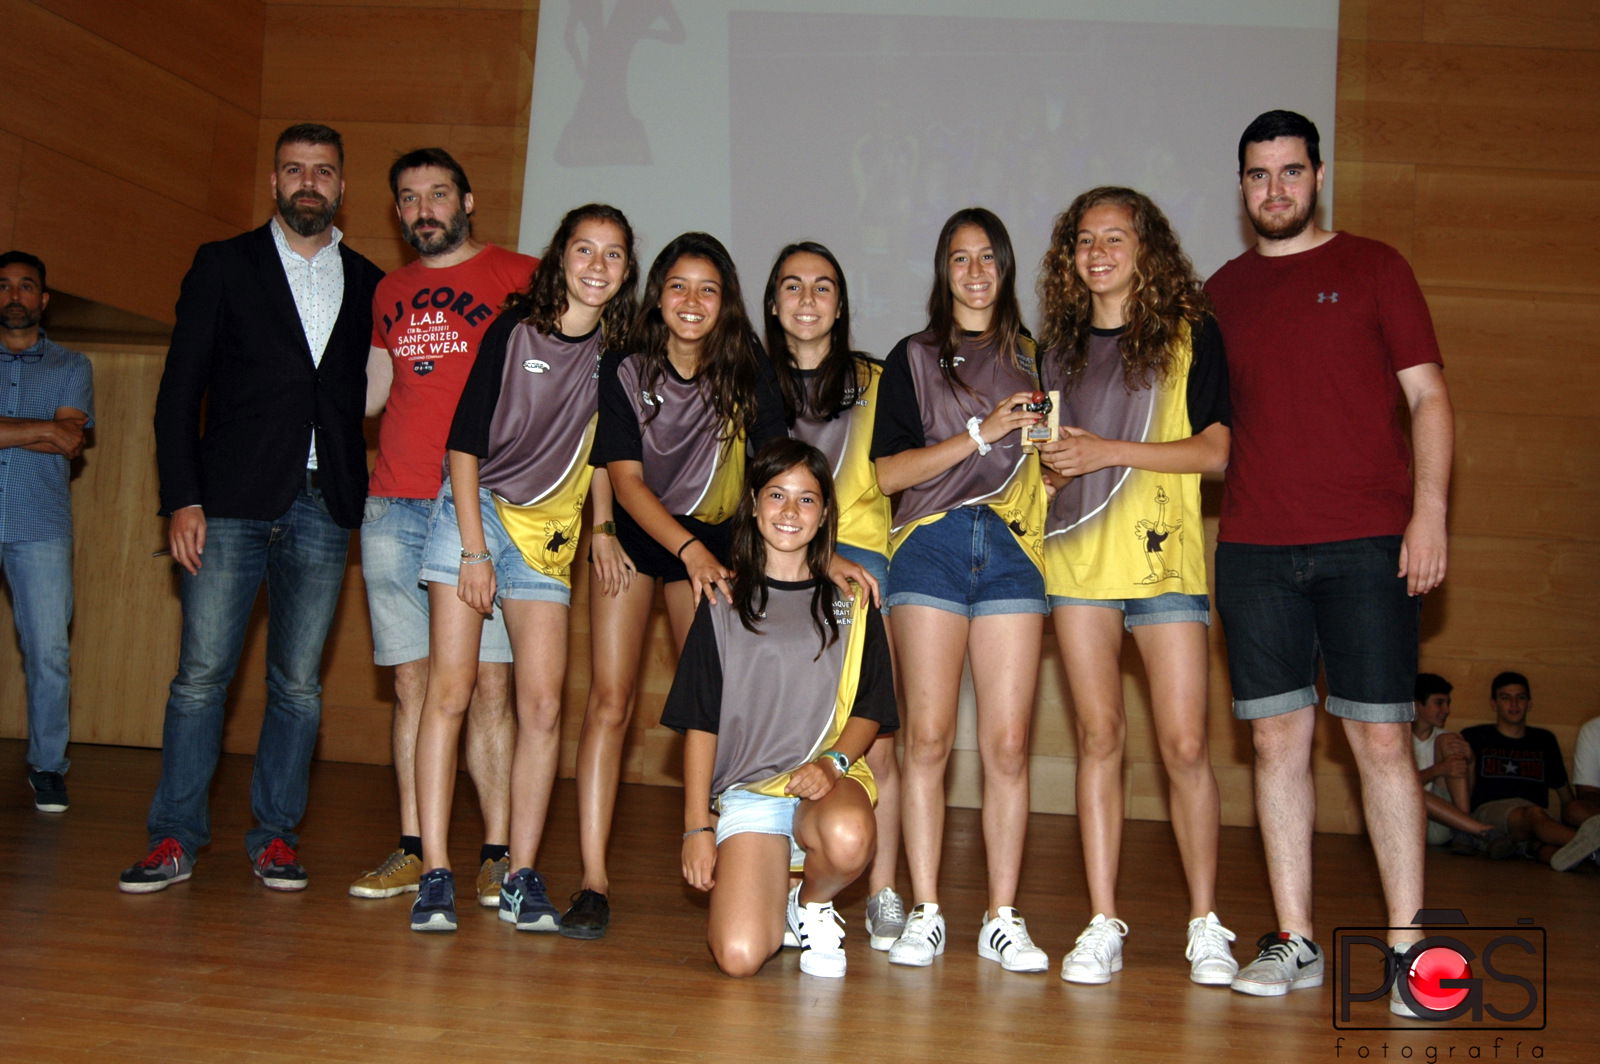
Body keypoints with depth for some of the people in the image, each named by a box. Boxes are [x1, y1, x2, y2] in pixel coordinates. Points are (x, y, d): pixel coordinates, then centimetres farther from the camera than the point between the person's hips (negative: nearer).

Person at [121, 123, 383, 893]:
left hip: (322, 510, 2)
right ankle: (175, 838, 8)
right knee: (202, 671, -2)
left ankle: (276, 835, 14)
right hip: (232, 504, -1)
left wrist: (366, 497, 2)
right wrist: (182, 499, -6)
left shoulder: (368, 285, 13)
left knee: (299, 682, 4)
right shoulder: (224, 265, 8)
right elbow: (179, 391, 3)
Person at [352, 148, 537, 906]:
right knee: (412, 680, 5)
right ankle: (413, 848, 12)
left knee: (489, 681, -5)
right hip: (394, 508, 4)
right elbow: (368, 394, 20)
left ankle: (497, 853, 0)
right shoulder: (388, 293, 20)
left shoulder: (518, 279, 4)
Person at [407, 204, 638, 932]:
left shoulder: (615, 351, 4)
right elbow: (465, 441, -7)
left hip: (550, 534, 3)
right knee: (449, 690, -8)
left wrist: (602, 527, 10)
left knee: (543, 704, -4)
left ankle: (522, 878, 4)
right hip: (476, 512, -3)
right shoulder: (515, 331, -7)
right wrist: (474, 548, -12)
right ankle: (435, 874, -3)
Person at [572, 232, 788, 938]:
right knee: (610, 699, -10)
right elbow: (627, 480, -17)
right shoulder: (623, 372, -13)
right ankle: (593, 880, -8)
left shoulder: (748, 372, -10)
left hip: (710, 542, 2)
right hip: (634, 534, -1)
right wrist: (689, 551, -30)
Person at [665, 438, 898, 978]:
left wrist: (833, 763, -11)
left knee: (848, 836, -38)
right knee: (739, 956, -21)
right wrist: (697, 826, 0)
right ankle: (773, 895, 16)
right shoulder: (725, 604, 8)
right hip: (745, 791, 0)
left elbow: (870, 710, 10)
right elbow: (700, 723, 7)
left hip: (829, 779, 0)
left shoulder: (850, 604, 10)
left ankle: (813, 903, -1)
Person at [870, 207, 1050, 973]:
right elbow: (887, 471, -1)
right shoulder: (914, 358, 11)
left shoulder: (1032, 357, 19)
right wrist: (982, 431, -8)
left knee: (1008, 742, -3)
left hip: (1012, 547, 2)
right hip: (932, 543, -2)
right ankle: (924, 913, 3)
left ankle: (1002, 918, 5)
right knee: (928, 735, -6)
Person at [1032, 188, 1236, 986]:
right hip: (1077, 555, 3)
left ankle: (1205, 926, 11)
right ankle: (1102, 925, 7)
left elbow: (1218, 450, -4)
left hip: (1164, 554, -3)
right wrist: (1053, 465, 0)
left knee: (1184, 743, -4)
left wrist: (1110, 450, -12)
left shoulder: (1192, 336, 4)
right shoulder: (1061, 345, 16)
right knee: (1098, 736, 2)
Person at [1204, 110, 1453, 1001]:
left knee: (1381, 737, -3)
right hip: (1253, 548, 3)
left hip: (1366, 542, -3)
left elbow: (1428, 397, 4)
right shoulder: (1223, 291, 16)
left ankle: (1408, 946, 5)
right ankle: (1294, 943, 11)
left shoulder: (1374, 268, 8)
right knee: (1279, 740, 3)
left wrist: (1430, 510, -8)